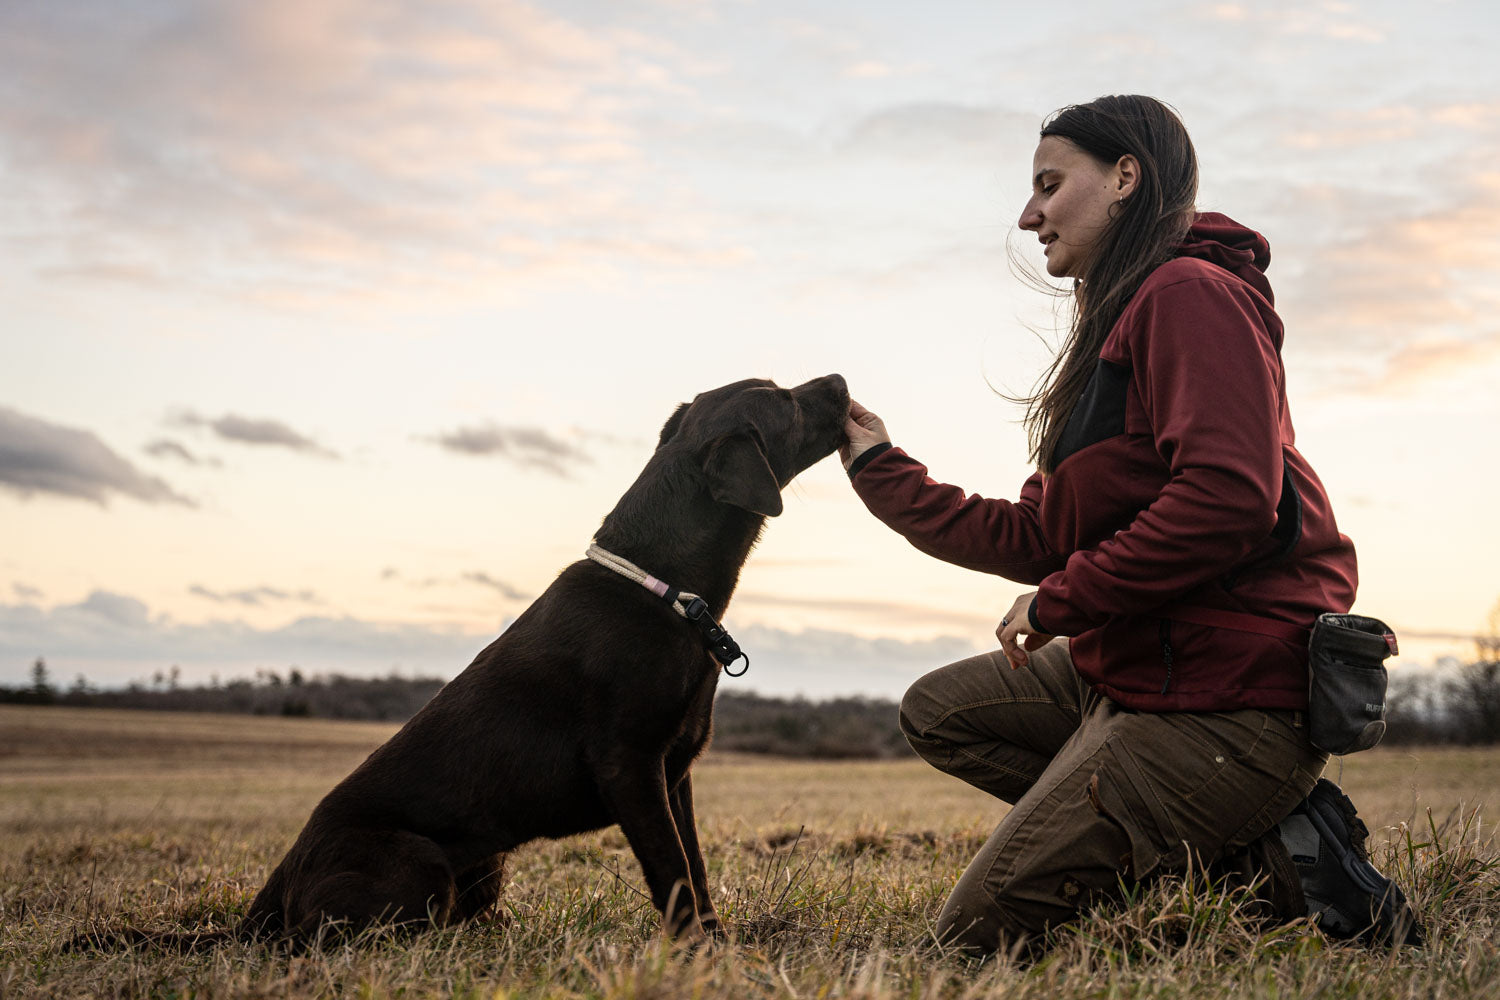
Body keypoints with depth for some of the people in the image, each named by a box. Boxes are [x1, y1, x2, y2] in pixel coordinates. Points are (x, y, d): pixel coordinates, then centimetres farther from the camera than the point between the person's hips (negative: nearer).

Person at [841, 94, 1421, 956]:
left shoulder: (1191, 295, -12)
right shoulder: (1112, 332, 21)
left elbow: (1230, 497, -27)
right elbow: (1040, 538, 19)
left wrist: (1061, 601, -16)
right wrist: (879, 467, 22)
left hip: (1227, 692, -10)